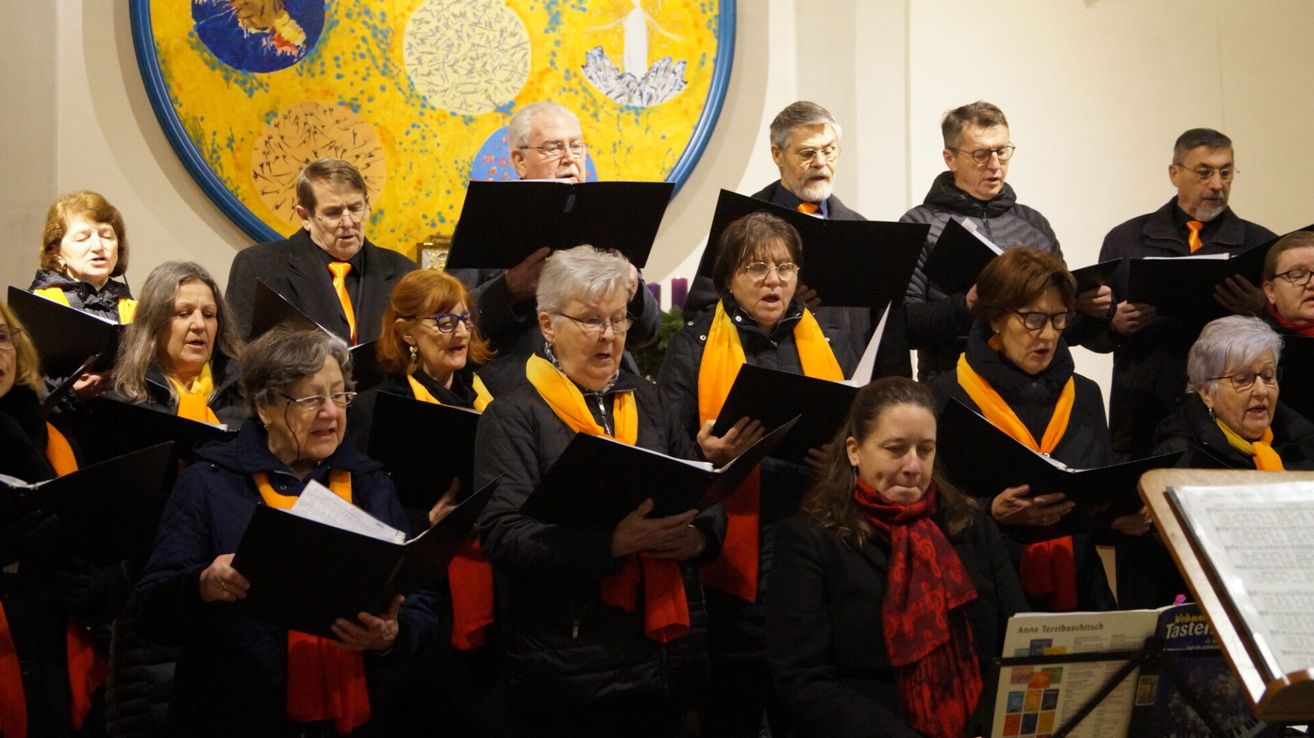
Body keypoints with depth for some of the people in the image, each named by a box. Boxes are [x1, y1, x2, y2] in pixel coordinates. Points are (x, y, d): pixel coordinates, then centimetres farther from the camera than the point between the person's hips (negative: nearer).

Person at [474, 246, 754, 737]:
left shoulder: (647, 401, 14)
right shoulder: (514, 416, -4)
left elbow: (700, 498, 13)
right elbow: (502, 536, -16)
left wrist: (699, 535, -12)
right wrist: (613, 542, -28)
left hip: (668, 654, 5)